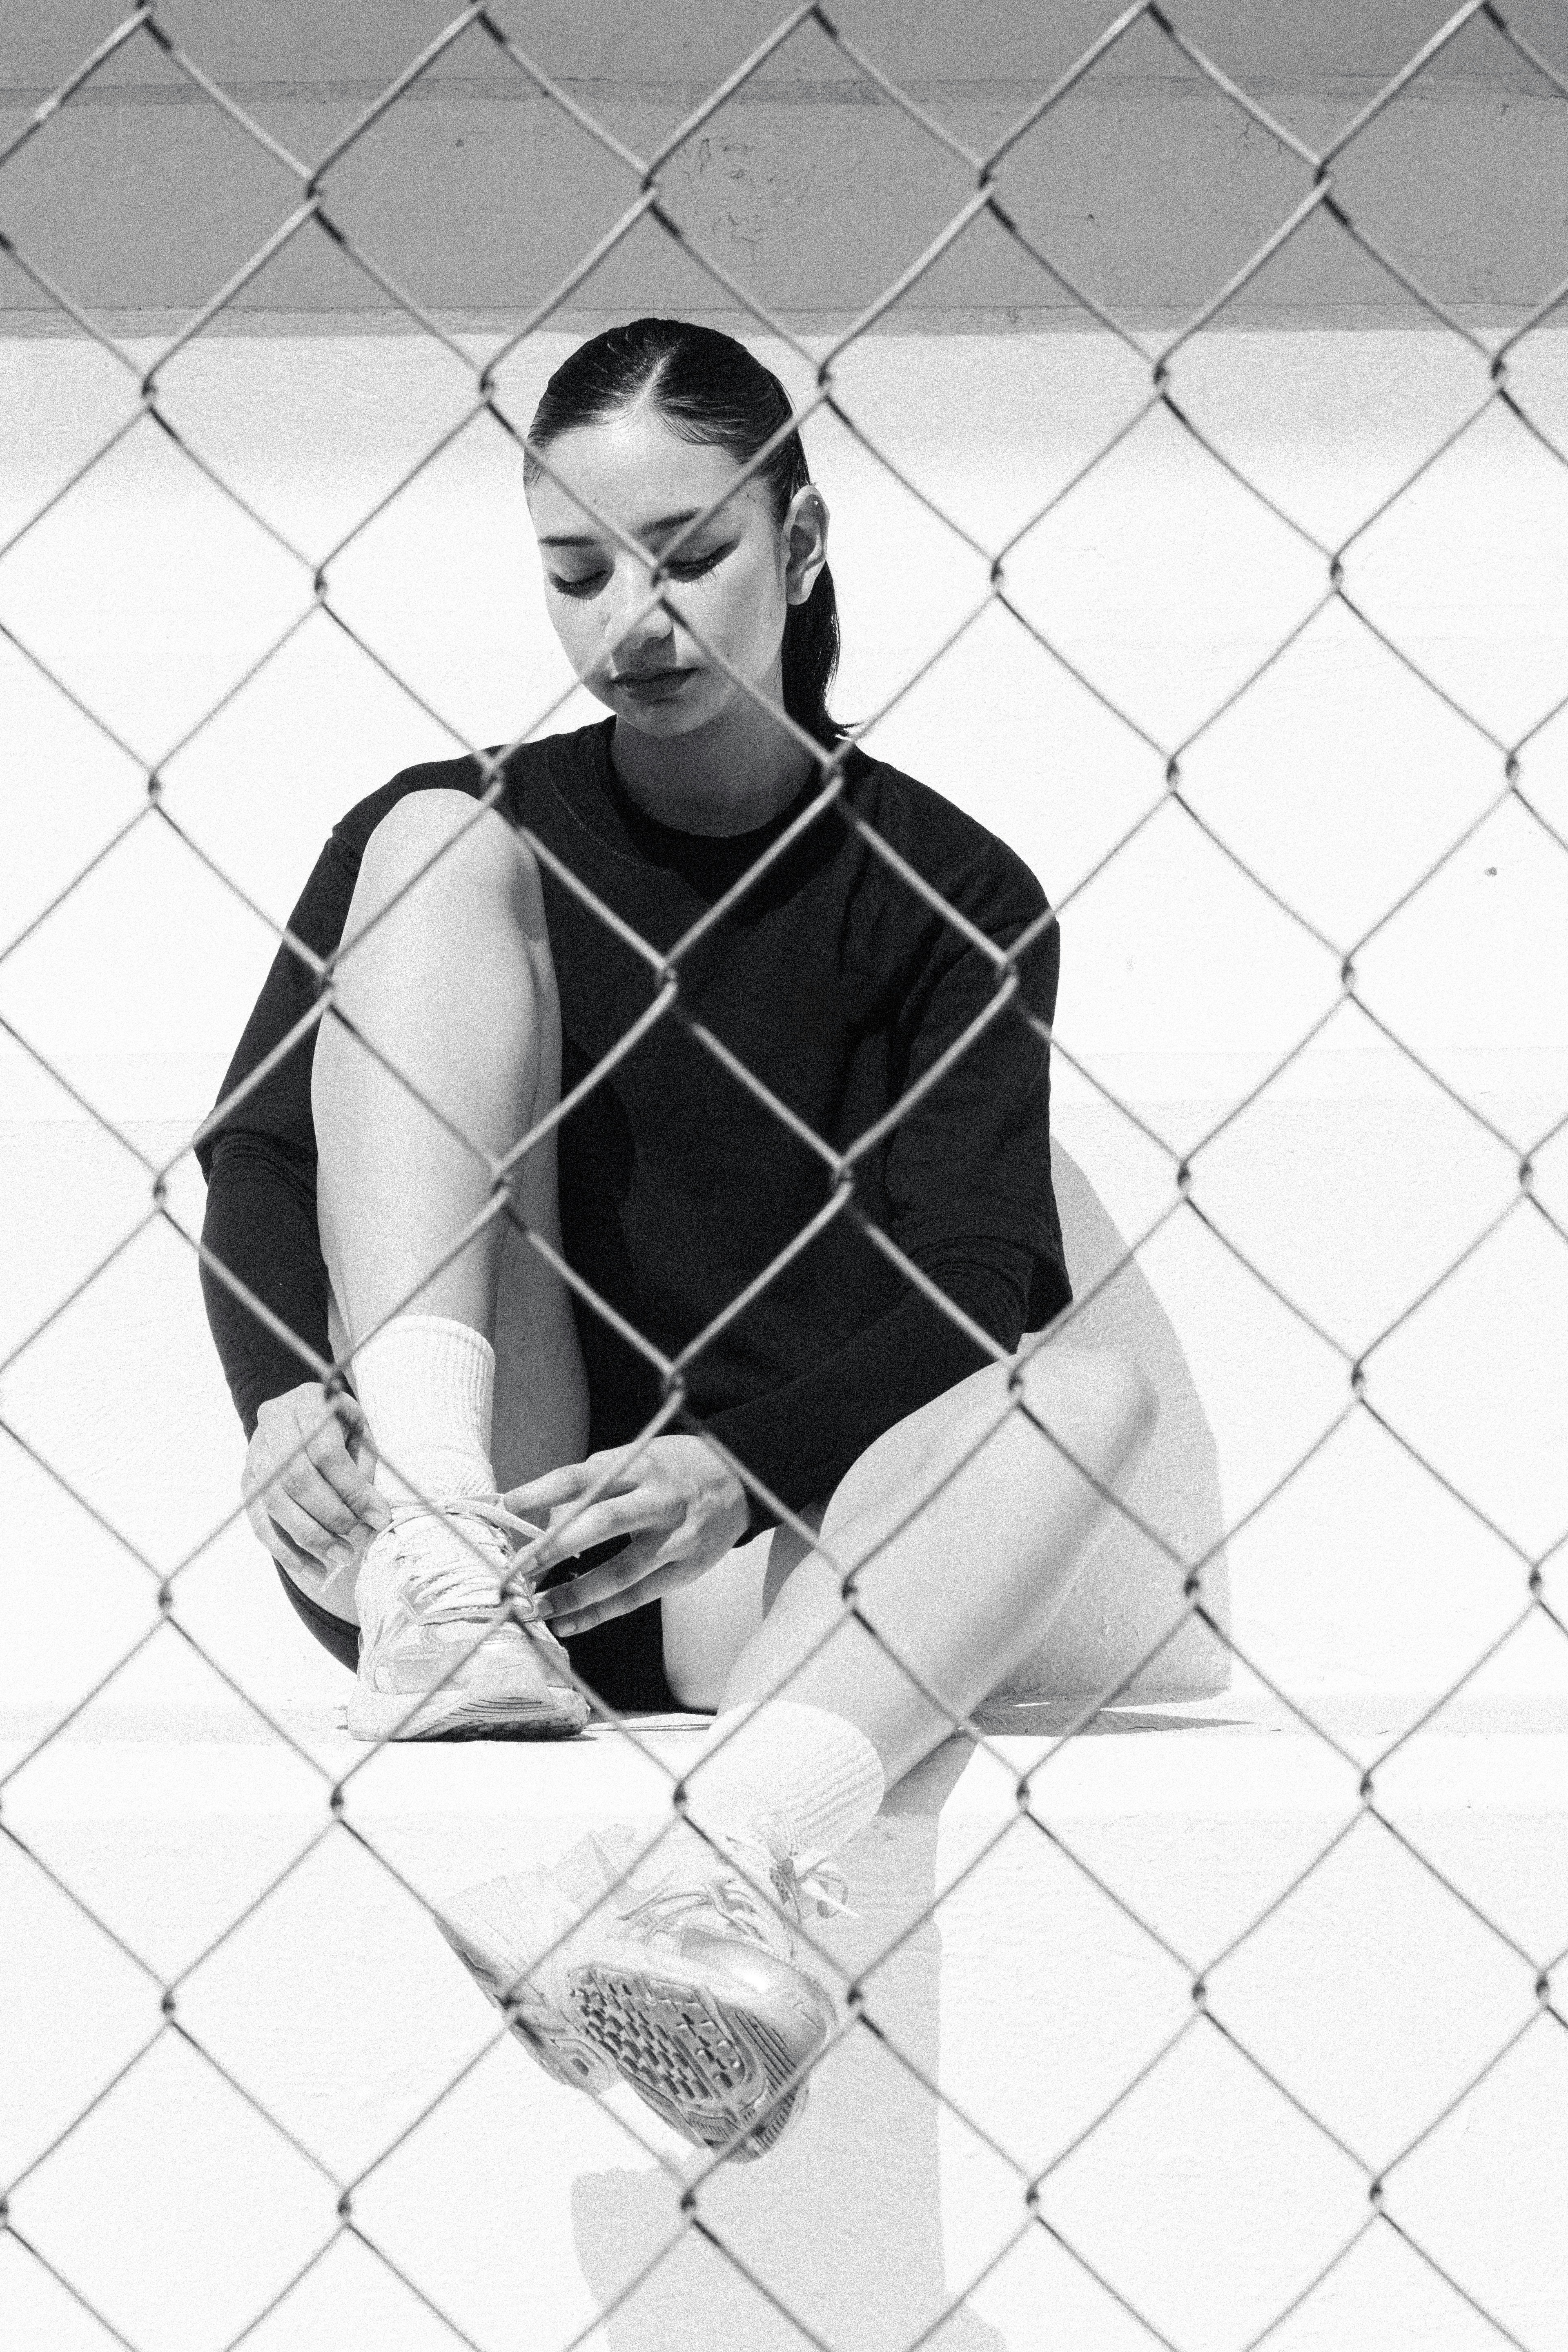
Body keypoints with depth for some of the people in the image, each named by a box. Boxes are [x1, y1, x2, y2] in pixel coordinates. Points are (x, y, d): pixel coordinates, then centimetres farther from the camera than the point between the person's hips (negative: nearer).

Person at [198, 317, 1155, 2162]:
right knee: (441, 854, -11)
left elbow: (967, 1288, -7)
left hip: (748, 1575, 0)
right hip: (447, 1509, 1)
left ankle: (727, 1865, -59)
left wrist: (735, 1466, -27)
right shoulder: (470, 821, 12)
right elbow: (262, 1150, -1)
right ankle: (440, 1561, -34)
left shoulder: (940, 894, 7)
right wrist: (287, 1392, -24)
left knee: (1087, 1390, -31)